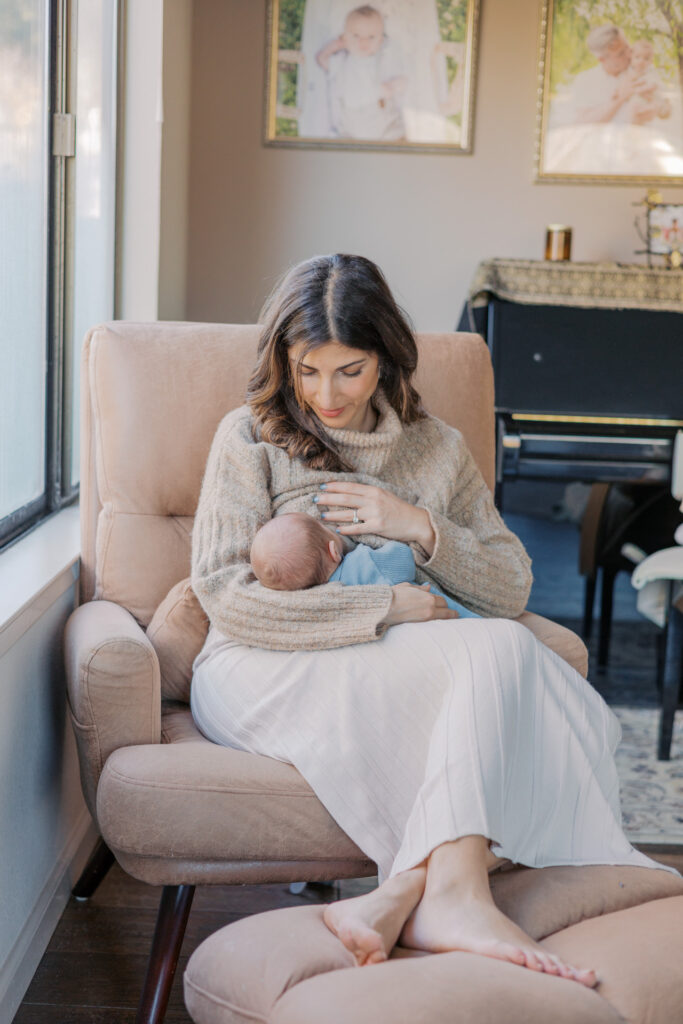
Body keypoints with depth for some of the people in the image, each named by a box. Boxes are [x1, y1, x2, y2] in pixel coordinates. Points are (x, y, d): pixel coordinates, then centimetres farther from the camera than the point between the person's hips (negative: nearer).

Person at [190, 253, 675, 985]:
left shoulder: (435, 448, 15)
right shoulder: (250, 437, 4)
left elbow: (512, 590, 15)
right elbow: (223, 595, -8)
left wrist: (422, 529, -5)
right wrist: (389, 608, -11)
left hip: (415, 681, 5)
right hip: (262, 677, -4)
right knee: (498, 652, -28)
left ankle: (399, 896, -36)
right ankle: (450, 892, -37)